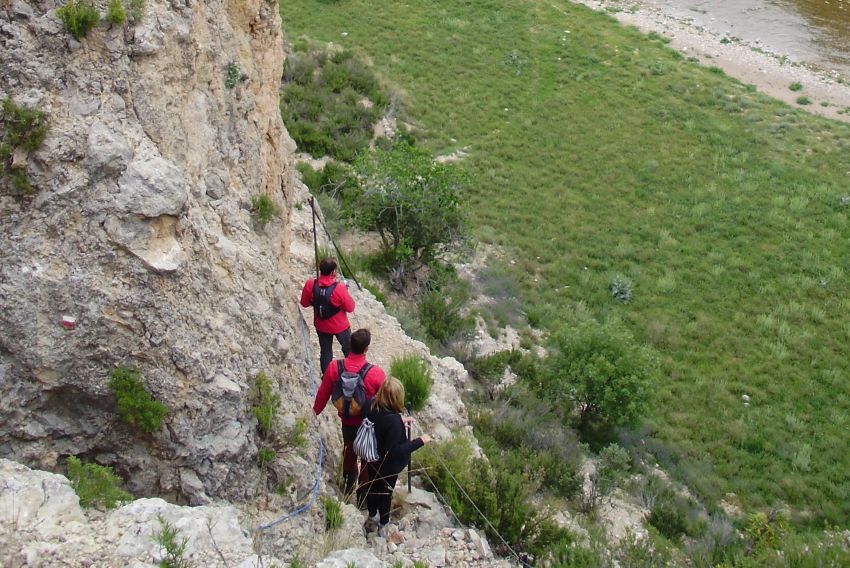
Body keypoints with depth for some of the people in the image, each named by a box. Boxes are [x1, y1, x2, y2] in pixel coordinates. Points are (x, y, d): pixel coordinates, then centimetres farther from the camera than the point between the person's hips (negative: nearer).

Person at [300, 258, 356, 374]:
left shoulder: (310, 285, -18)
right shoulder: (339, 288, -29)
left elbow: (304, 303, -3)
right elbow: (350, 308, -16)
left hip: (321, 326, 3)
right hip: (340, 326, -3)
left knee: (325, 352, 20)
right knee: (349, 350, 22)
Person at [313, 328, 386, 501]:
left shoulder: (334, 368, -20)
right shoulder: (376, 373, -28)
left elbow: (323, 393, -5)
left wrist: (316, 411, 15)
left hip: (347, 421, 3)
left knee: (349, 450, 31)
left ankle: (349, 485, 52)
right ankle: (363, 495, 35)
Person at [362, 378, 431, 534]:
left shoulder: (372, 405, -19)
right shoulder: (393, 420, -39)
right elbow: (395, 450, -30)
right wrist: (420, 441, -25)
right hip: (388, 464, -6)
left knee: (372, 486, 28)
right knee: (386, 492, 20)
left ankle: (372, 516, 53)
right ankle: (384, 523, 45)